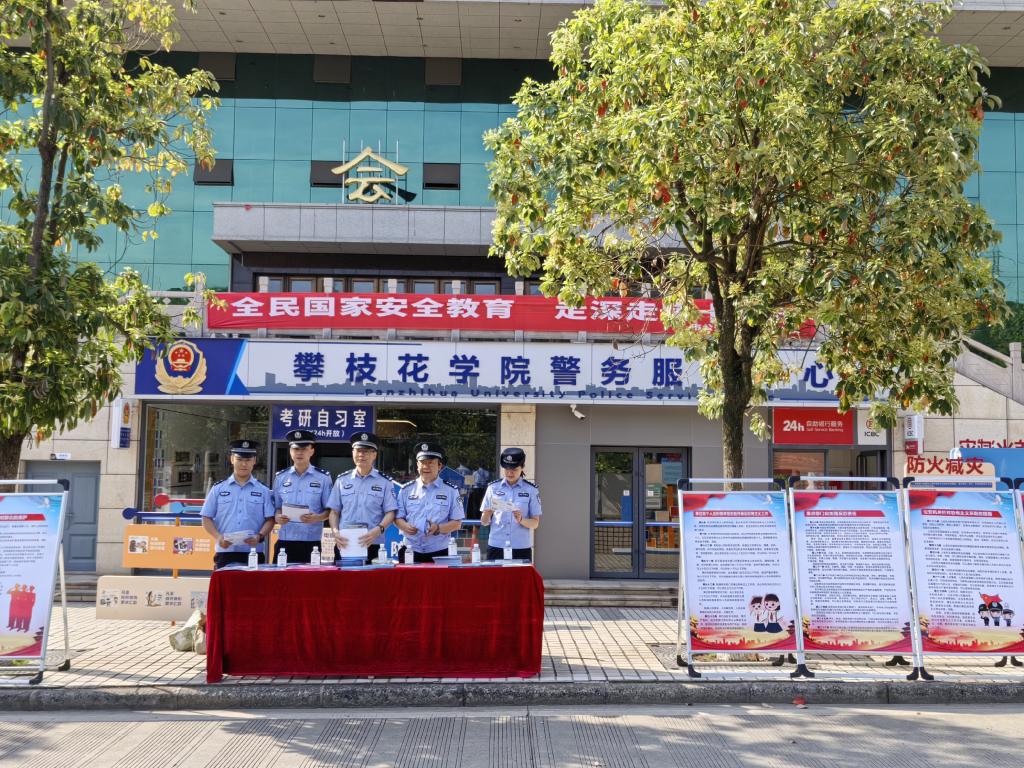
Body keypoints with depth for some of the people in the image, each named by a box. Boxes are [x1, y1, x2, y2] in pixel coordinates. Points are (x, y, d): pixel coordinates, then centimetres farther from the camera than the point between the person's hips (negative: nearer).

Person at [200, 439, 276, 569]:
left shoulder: (263, 491, 7)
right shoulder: (218, 489, 9)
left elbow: (270, 519, 4)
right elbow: (207, 519, 8)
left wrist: (259, 537, -15)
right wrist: (218, 537, -10)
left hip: (253, 554, 0)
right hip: (224, 553, 0)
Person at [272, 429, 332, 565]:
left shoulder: (323, 477, 2)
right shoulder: (280, 477, 10)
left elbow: (329, 510, 3)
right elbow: (276, 507, 15)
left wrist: (316, 518, -16)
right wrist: (277, 517, -8)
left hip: (312, 542, -2)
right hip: (285, 541, 2)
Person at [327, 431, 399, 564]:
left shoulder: (385, 482, 5)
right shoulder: (342, 480, 12)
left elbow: (390, 512, 1)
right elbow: (334, 511, 12)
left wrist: (378, 529, -17)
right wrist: (335, 531, -7)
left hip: (373, 546, -2)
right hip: (344, 545, 2)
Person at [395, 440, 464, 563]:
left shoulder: (451, 491, 2)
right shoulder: (406, 490, 9)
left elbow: (457, 523, 2)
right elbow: (398, 517, 11)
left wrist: (438, 528, -17)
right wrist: (405, 526, -13)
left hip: (438, 554, -1)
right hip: (410, 552, 2)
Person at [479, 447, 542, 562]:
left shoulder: (531, 490, 1)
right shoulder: (493, 488, 4)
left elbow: (535, 523, 2)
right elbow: (484, 522, 7)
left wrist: (521, 519, -17)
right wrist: (489, 512, -14)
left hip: (521, 549, -1)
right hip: (496, 548, 1)